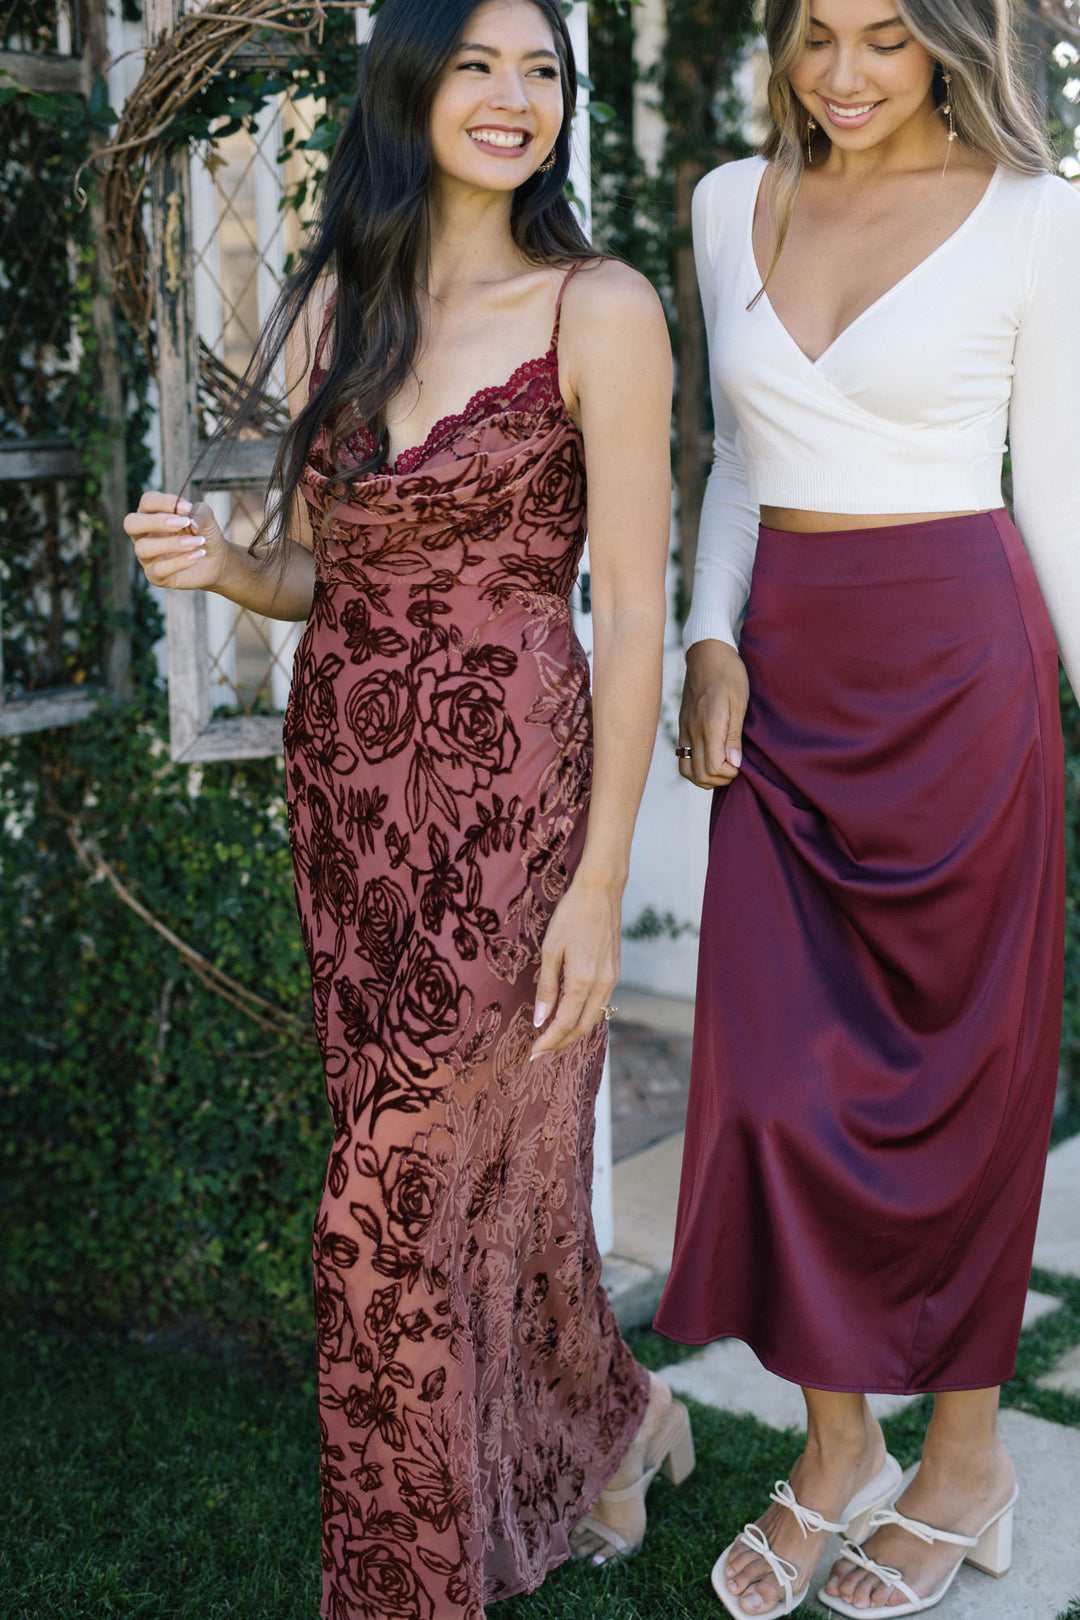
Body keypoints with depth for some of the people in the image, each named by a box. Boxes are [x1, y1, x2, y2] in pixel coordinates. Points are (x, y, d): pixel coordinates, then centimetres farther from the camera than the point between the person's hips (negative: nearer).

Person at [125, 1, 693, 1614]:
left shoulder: (599, 310, -8)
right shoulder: (334, 306, 8)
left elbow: (631, 611, -11)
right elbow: (322, 572, 13)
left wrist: (600, 886, -13)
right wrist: (217, 564, -10)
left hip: (508, 804, -5)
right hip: (344, 788, 5)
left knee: (390, 1212, 0)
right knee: (486, 1176, 17)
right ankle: (607, 1422, 45)